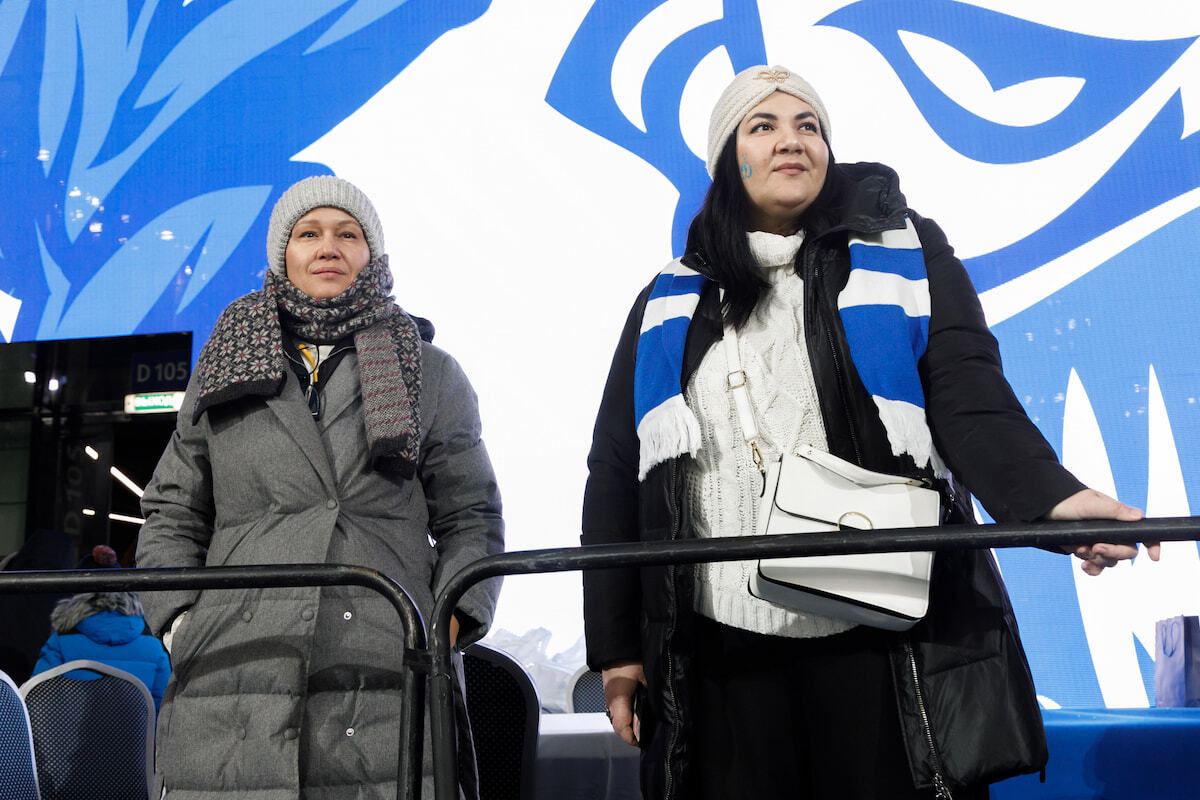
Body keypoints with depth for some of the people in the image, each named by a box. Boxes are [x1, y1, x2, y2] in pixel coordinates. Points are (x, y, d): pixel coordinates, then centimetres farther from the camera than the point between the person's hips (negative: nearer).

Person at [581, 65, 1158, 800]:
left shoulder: (905, 254, 7)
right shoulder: (669, 306, 12)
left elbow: (971, 402, -6)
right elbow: (615, 472, 11)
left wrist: (1051, 497, -27)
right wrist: (614, 645, 6)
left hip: (885, 644, -1)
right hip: (725, 651, 2)